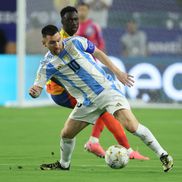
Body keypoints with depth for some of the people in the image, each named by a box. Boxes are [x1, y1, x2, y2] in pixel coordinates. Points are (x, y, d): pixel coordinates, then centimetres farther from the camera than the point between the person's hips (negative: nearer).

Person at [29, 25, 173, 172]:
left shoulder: (75, 43, -7)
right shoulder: (47, 66, -4)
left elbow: (97, 53, 8)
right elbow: (37, 89, -10)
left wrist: (118, 72, 6)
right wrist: (33, 91, -35)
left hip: (106, 89, -3)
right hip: (87, 102, 3)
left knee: (131, 126, -20)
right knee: (66, 134, 4)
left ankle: (163, 155, -11)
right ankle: (64, 164, 34)